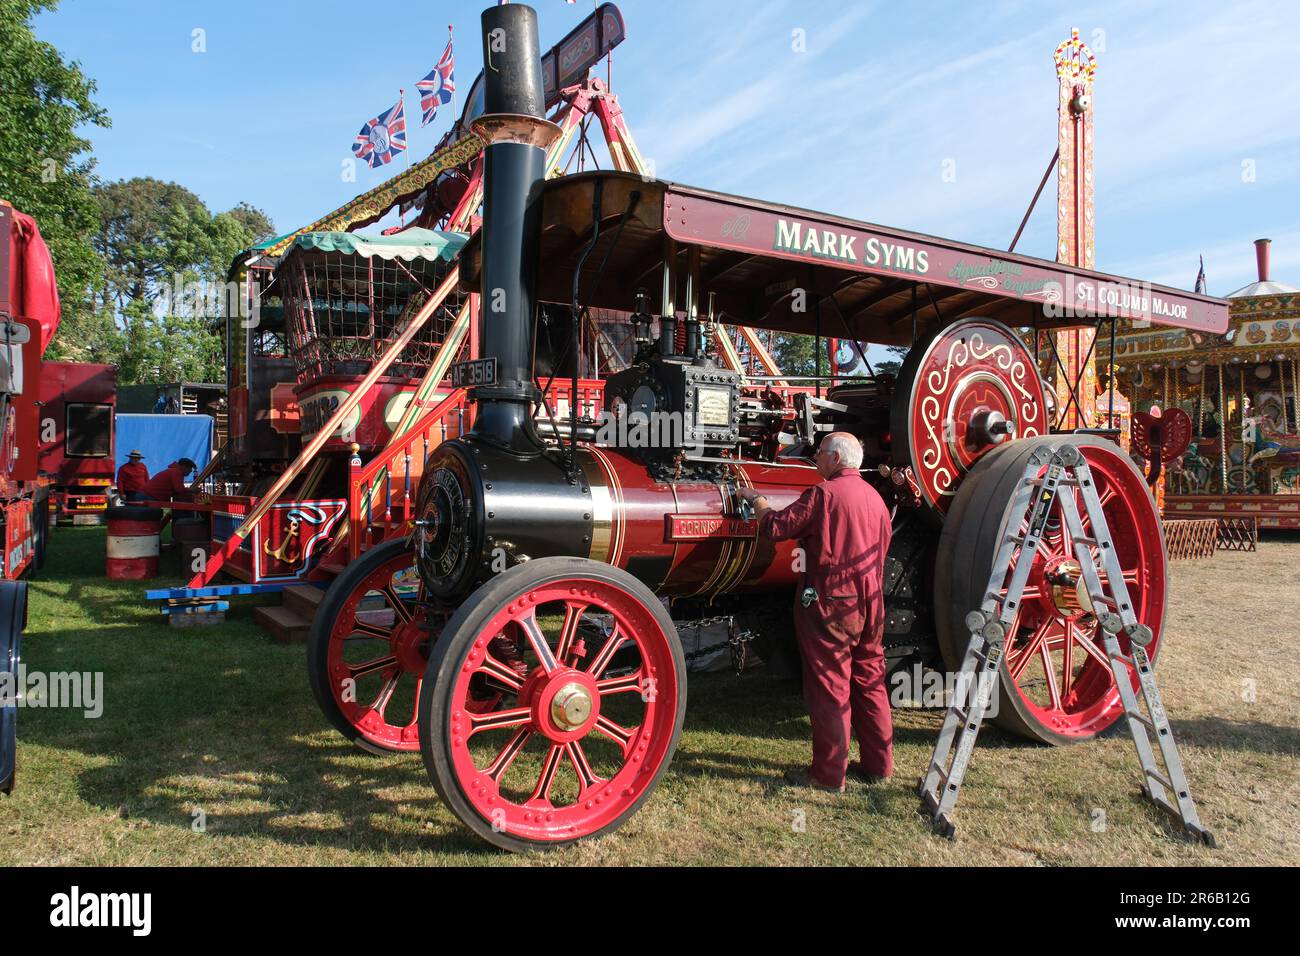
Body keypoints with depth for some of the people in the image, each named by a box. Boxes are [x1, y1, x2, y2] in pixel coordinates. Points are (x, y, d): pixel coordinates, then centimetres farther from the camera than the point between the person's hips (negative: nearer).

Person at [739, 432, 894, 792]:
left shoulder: (824, 493, -12)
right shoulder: (875, 497, 12)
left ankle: (829, 773, 7)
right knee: (870, 682, 14)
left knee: (829, 689, 0)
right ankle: (877, 765, 23)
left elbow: (775, 527, -12)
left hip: (830, 604, -7)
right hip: (870, 603, 8)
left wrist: (757, 500, 5)